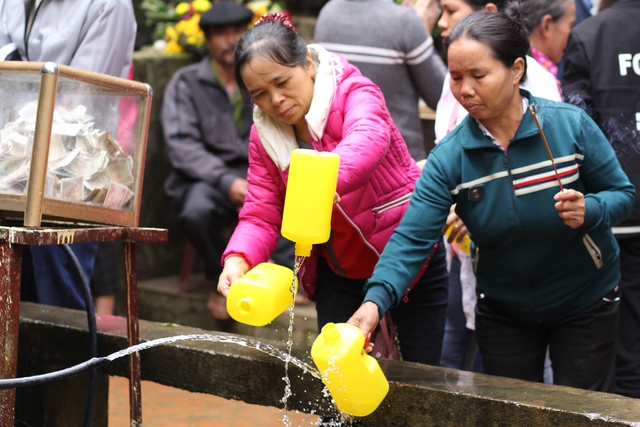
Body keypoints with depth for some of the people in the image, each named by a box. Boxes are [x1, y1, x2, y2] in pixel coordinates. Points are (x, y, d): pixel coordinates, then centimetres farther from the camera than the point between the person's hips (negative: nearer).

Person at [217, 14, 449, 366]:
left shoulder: (354, 92, -21)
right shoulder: (264, 137, -4)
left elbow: (368, 139, -44)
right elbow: (260, 215, -8)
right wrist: (237, 260, -30)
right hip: (338, 270, 5)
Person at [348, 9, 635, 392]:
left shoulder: (571, 125, -18)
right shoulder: (450, 157, -16)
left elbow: (623, 194, -7)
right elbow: (412, 237, -24)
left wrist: (588, 210, -31)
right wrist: (376, 300, -41)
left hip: (585, 303, -1)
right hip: (503, 312, 2)